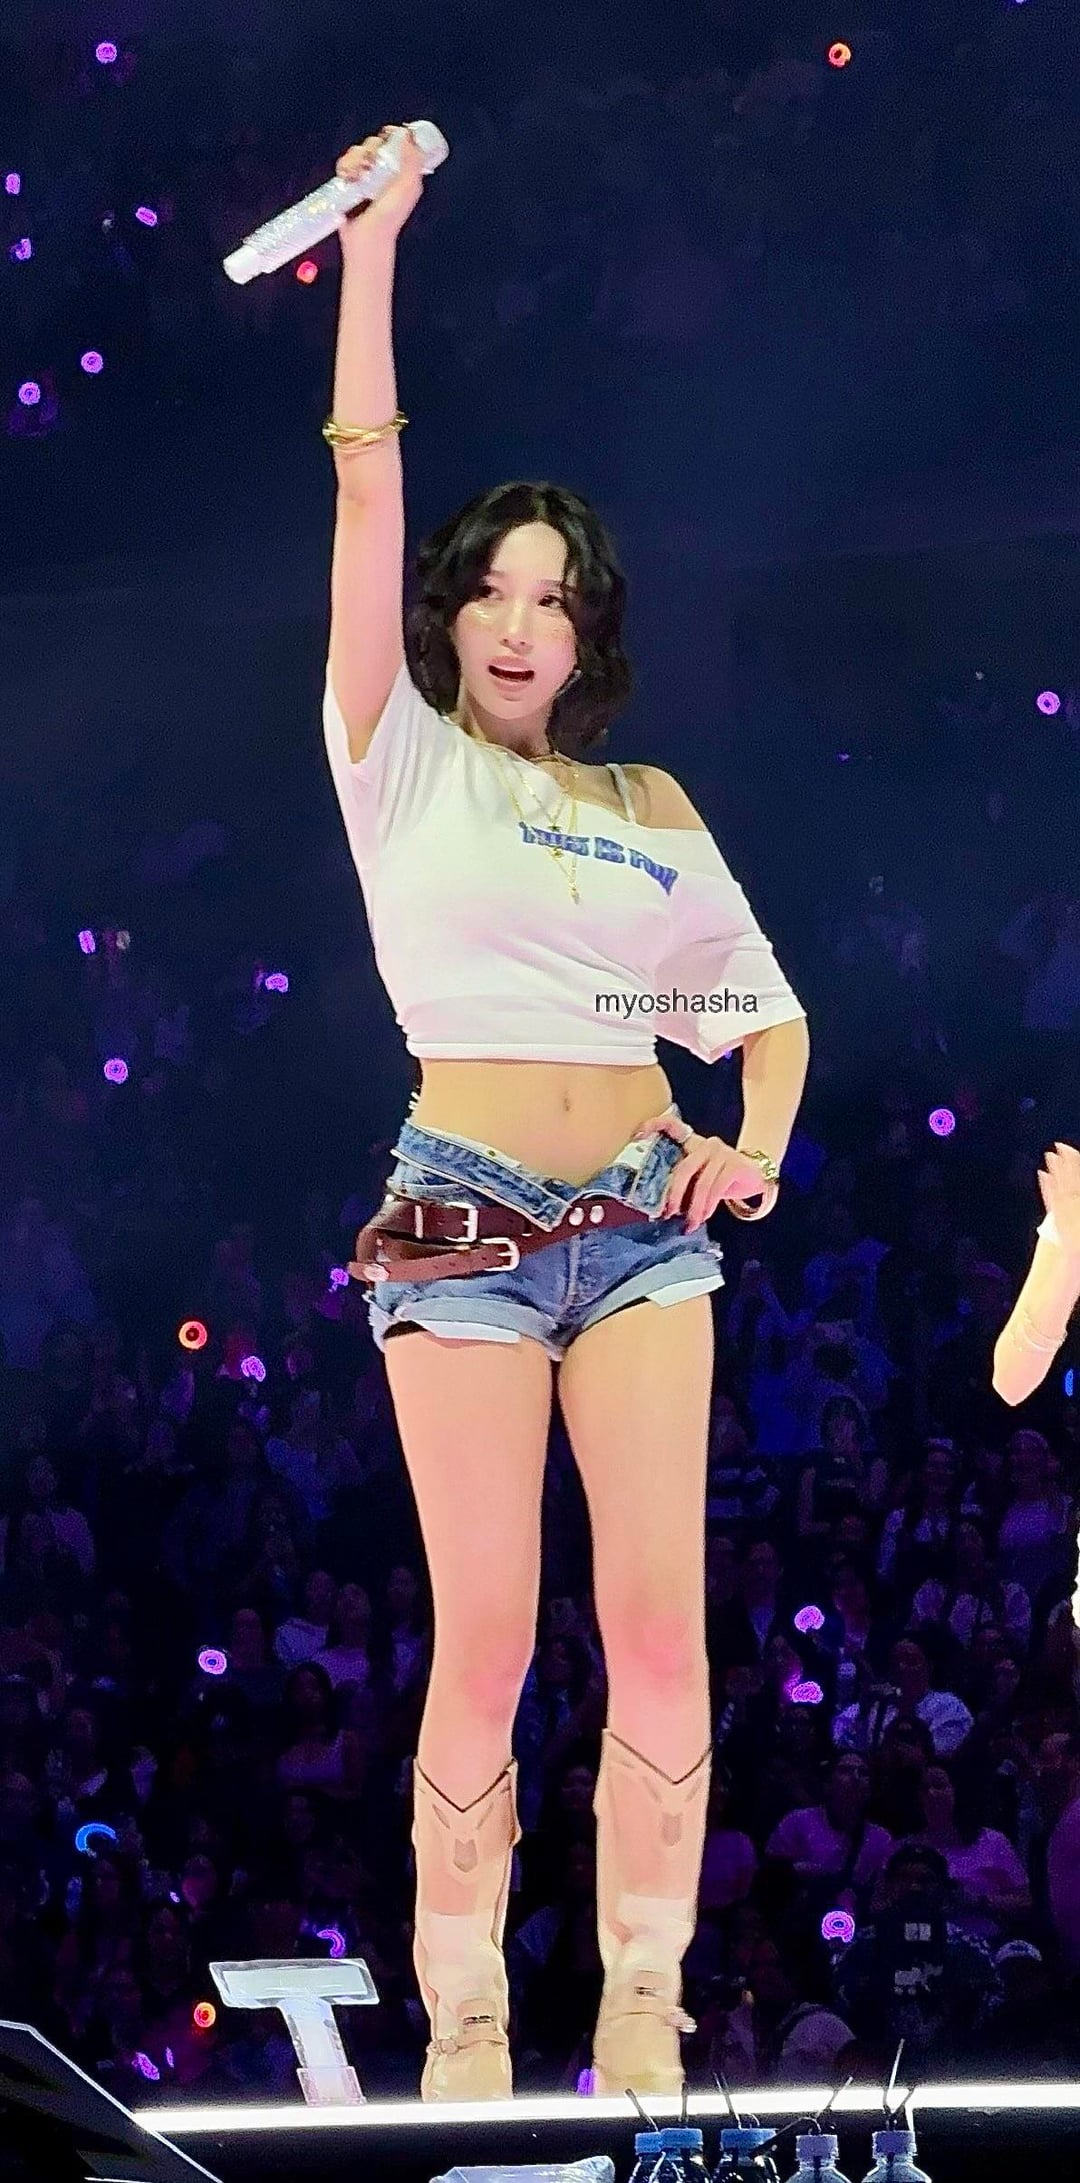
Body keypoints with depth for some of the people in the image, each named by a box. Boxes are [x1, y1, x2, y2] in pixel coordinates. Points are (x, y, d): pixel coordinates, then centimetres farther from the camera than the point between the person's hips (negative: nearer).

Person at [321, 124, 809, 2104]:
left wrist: (760, 1149, -1)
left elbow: (765, 1006, 21)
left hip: (642, 1215, 3)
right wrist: (373, 248, -6)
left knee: (661, 1622, -6)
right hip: (464, 1207, -3)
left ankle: (642, 2029, -2)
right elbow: (368, 495, -2)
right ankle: (462, 2032, -1)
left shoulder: (652, 810, 17)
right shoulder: (403, 763, 7)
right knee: (486, 1639, -8)